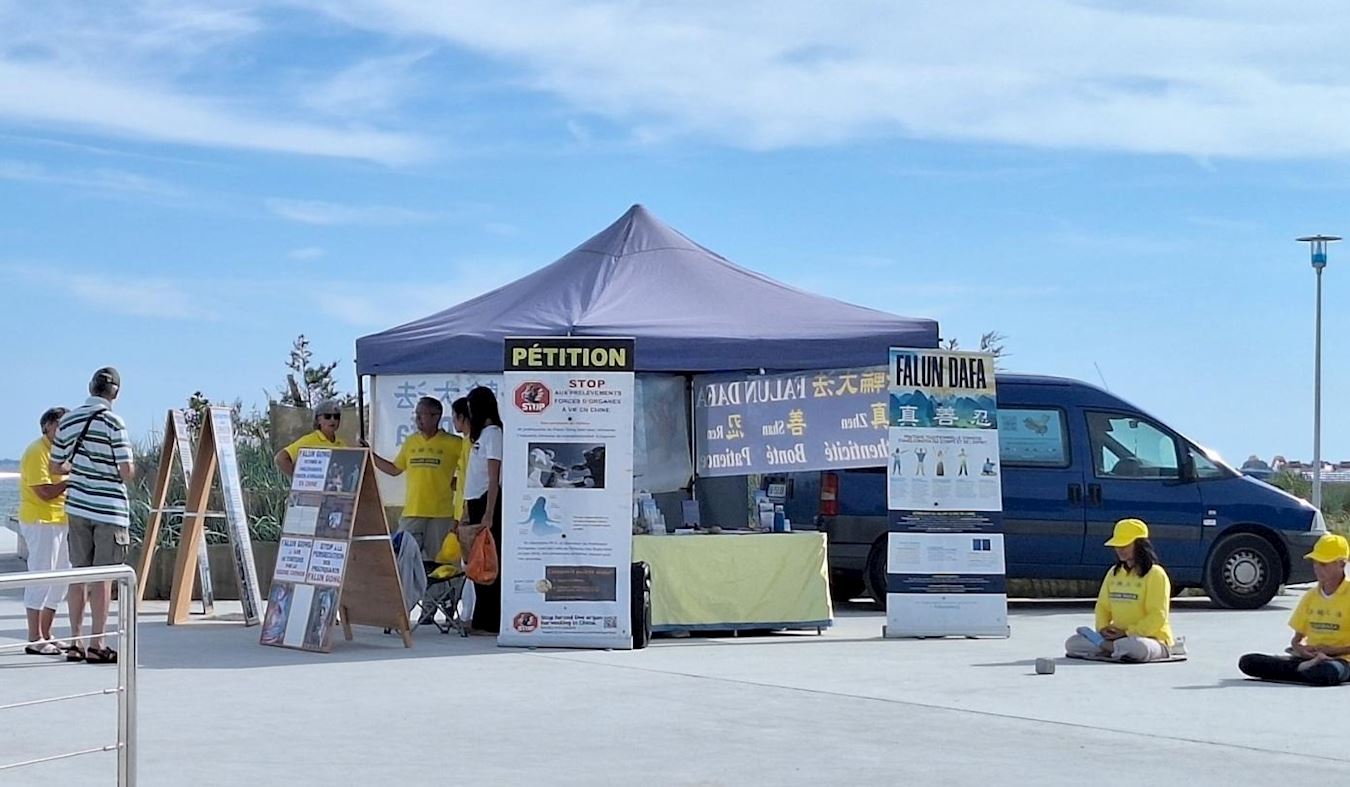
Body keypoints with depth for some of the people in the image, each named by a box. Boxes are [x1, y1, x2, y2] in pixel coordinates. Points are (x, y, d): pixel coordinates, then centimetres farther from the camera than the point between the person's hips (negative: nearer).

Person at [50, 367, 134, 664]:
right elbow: (127, 473, -15)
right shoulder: (113, 423, -12)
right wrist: (131, 469, 7)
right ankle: (97, 645, 1)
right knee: (103, 577, 0)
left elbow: (56, 467, 12)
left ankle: (75, 642, 14)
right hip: (109, 509, -5)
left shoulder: (69, 420, 5)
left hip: (76, 507, 5)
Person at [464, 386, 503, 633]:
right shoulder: (482, 433, 16)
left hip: (486, 502, -9)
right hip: (476, 502, 9)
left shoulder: (492, 433, -10)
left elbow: (494, 480, -16)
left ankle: (489, 622, -7)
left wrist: (488, 515, -20)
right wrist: (469, 510, 17)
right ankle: (482, 620, 15)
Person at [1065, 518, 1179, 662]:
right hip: (1117, 636, 6)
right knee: (1073, 643, -10)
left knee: (1136, 648, -43)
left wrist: (1127, 633, -20)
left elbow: (1157, 617, -15)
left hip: (1152, 638, -6)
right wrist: (1102, 628, -5)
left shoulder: (1155, 574, -9)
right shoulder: (1113, 573, 14)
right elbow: (1102, 606, 17)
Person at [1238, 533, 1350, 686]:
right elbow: (1296, 639, 17)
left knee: (1325, 673, -46)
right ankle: (1306, 668, -18)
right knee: (1247, 662, -13)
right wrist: (1299, 648, -7)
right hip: (1310, 656, 6)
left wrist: (1330, 650, -16)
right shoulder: (1311, 595, 14)